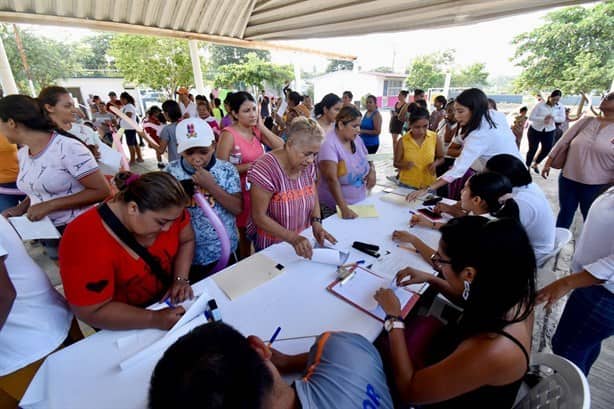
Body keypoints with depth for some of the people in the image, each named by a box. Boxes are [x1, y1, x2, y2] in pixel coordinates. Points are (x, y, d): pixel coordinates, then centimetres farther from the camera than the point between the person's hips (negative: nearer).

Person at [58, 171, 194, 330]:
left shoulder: (165, 209, -19)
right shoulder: (86, 243, -30)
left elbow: (186, 241, -4)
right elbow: (92, 312, -24)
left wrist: (181, 279, -17)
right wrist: (155, 319, -30)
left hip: (168, 298, 5)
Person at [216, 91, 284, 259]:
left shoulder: (257, 130, 4)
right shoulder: (229, 135, -15)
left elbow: (281, 147, -6)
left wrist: (261, 126, -8)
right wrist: (250, 165, -20)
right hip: (242, 192, -5)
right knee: (245, 235, 11)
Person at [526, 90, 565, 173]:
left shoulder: (560, 107, -4)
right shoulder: (540, 105, -15)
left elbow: (562, 118, -6)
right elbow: (531, 117, -18)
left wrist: (553, 118, -26)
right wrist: (543, 119, -30)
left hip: (549, 132, 4)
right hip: (535, 130, -4)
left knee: (547, 149, 2)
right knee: (532, 149, 1)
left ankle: (535, 164, 25)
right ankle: (527, 166, 16)